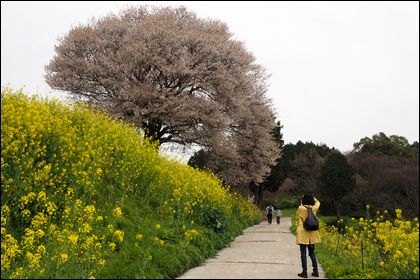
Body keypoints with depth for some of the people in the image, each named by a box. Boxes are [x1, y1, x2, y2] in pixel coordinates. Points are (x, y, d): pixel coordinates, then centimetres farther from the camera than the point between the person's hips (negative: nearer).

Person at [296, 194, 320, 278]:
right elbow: (317, 202, 22)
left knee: (303, 253, 0)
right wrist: (311, 197, 23)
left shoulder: (301, 208, -12)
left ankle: (304, 272, 1)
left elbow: (297, 216, 8)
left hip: (303, 234, -4)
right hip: (312, 233, 4)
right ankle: (315, 271, 16)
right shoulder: (314, 208, 0)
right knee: (312, 252, 14)